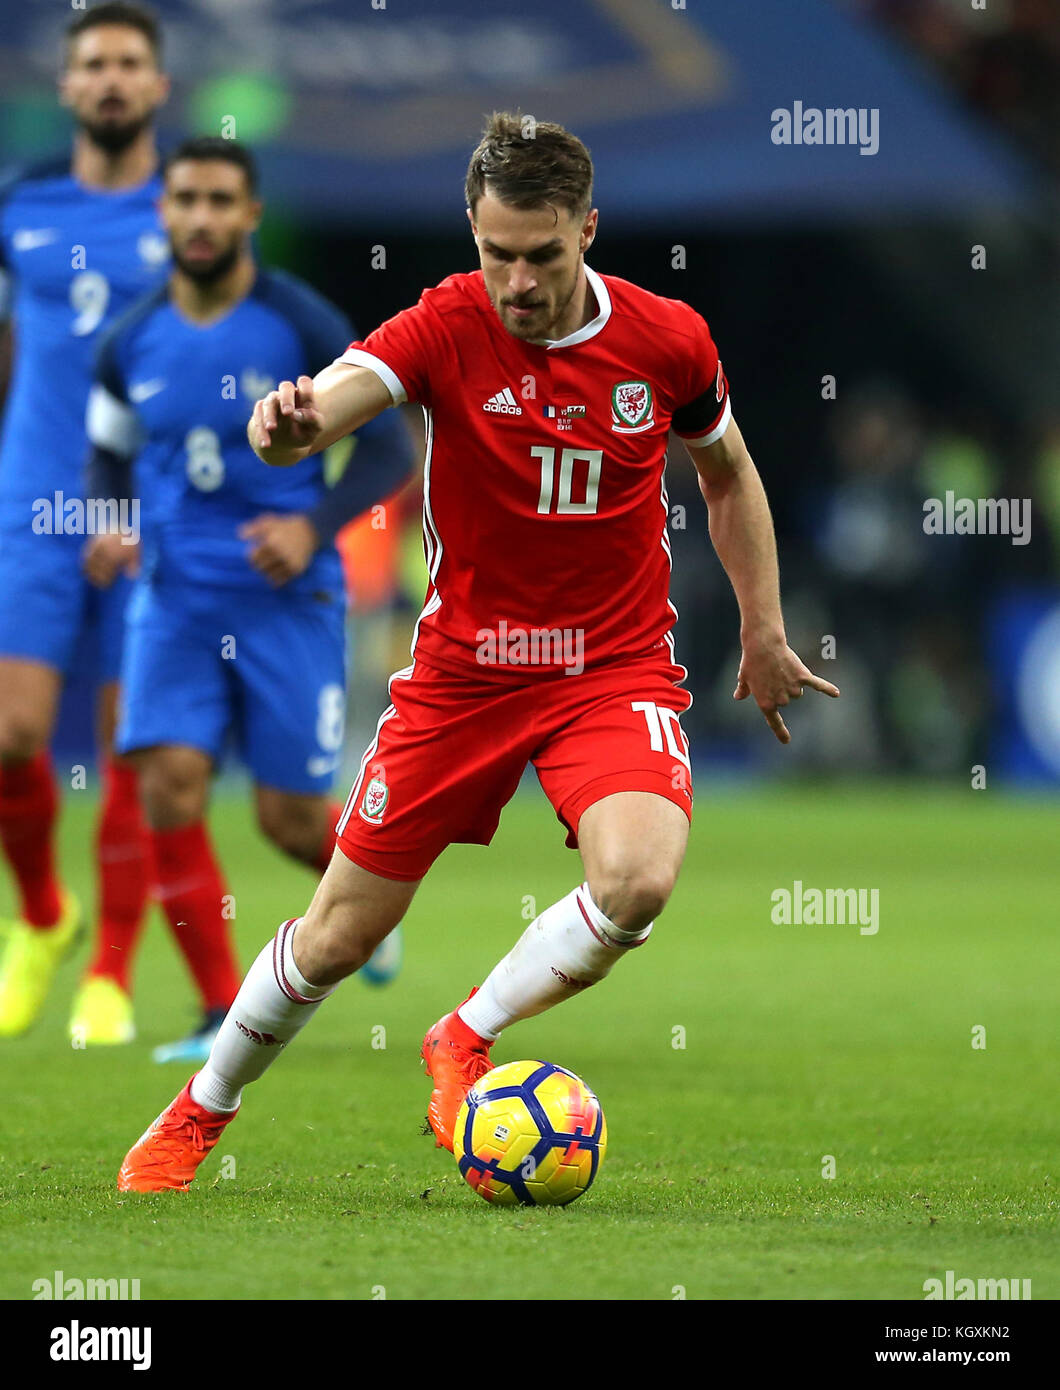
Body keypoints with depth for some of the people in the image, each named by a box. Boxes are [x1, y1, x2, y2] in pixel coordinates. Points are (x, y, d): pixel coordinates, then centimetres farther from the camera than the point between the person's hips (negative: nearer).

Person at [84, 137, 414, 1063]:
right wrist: (110, 527, -2)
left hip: (288, 603, -3)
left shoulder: (304, 328, -8)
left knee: (290, 818, -1)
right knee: (169, 786, -14)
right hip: (175, 599, 3)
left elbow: (390, 450, -5)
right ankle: (225, 1013, -5)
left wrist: (312, 526, -20)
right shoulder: (132, 344, 3)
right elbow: (110, 454, 19)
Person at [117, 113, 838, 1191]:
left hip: (617, 667, 1)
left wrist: (763, 634, 14)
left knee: (638, 877, -29)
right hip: (463, 667, 0)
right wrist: (289, 426, -57)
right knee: (341, 933, 6)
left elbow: (728, 474, 14)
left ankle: (466, 1041, -3)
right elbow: (329, 401, -33)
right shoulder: (446, 328, -14)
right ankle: (200, 1111, 32)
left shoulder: (667, 340, -7)